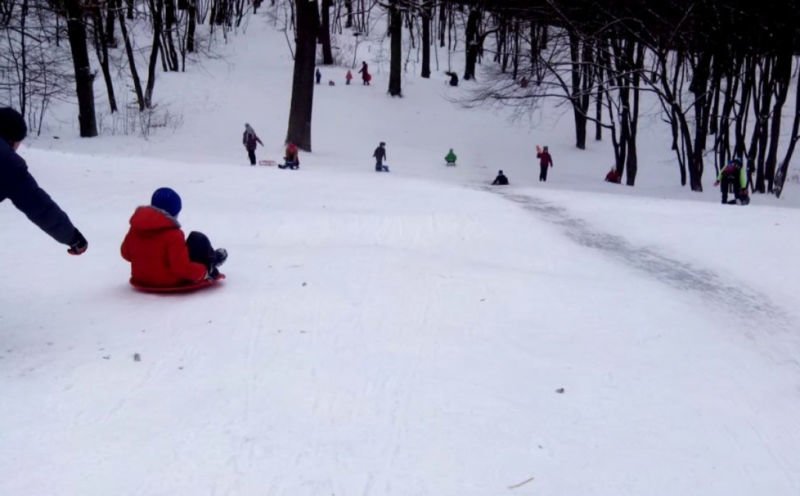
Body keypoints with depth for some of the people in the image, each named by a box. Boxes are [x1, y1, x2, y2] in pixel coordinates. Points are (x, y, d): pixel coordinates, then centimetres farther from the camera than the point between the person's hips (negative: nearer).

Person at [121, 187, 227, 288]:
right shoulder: (172, 234, -26)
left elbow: (126, 253, 8)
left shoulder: (136, 227, -5)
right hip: (172, 281, -7)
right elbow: (182, 268, -29)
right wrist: (203, 271, -12)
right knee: (198, 240, 5)